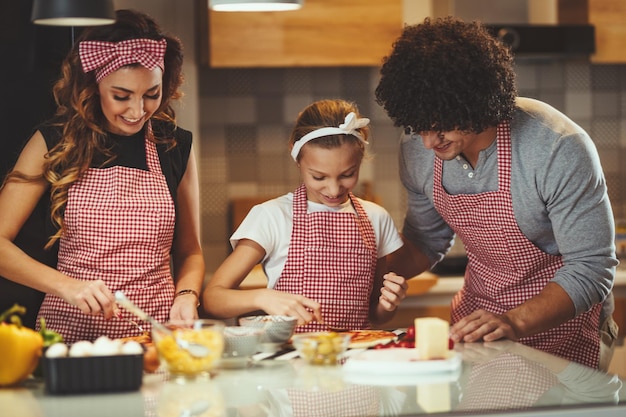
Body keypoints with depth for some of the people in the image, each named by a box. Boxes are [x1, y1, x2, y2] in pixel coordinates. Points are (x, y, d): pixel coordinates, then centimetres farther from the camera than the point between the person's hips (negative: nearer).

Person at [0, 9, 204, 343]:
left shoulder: (176, 148, 8)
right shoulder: (55, 143, 3)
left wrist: (186, 296, -2)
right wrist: (66, 286, -15)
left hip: (157, 333, 1)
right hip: (71, 329, -1)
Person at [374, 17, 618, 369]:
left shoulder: (559, 150, -25)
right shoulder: (418, 149, -8)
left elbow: (591, 268, -21)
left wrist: (515, 323, -34)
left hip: (561, 317, -4)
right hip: (478, 311, 4)